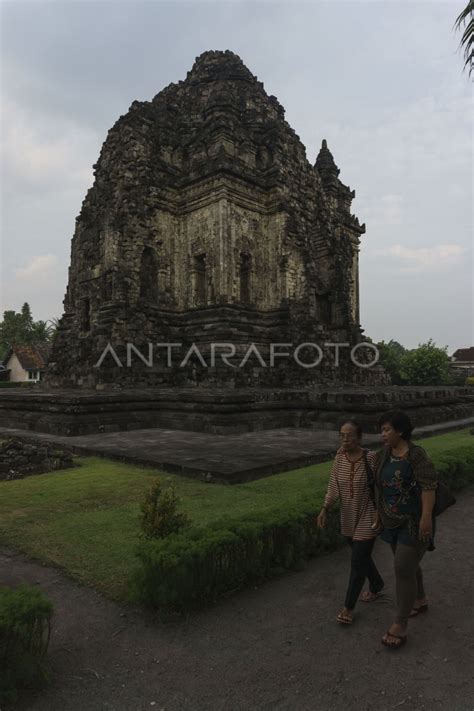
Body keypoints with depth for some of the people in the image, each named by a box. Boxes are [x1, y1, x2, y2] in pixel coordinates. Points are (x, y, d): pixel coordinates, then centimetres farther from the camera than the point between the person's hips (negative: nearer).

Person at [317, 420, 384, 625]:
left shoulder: (370, 458, -21)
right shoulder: (340, 457, -7)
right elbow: (334, 486, -4)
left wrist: (379, 514, -13)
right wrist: (324, 509, -10)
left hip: (367, 518, -5)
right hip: (348, 517, 5)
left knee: (358, 561, 0)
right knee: (362, 556, 22)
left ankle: (348, 606, 17)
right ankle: (377, 585, 49)